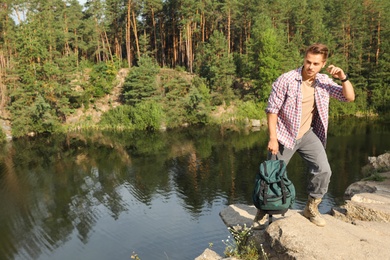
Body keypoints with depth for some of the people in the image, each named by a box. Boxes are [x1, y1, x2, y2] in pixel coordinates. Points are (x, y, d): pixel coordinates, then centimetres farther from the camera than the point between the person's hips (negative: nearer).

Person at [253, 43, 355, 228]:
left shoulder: (323, 81, 0)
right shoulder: (286, 80, -16)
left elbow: (349, 97, 2)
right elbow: (272, 109, -14)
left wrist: (343, 78, -16)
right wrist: (273, 138, -17)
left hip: (307, 134, 4)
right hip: (284, 136, -4)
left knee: (324, 171, -7)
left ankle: (311, 208, 16)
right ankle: (262, 212, 25)